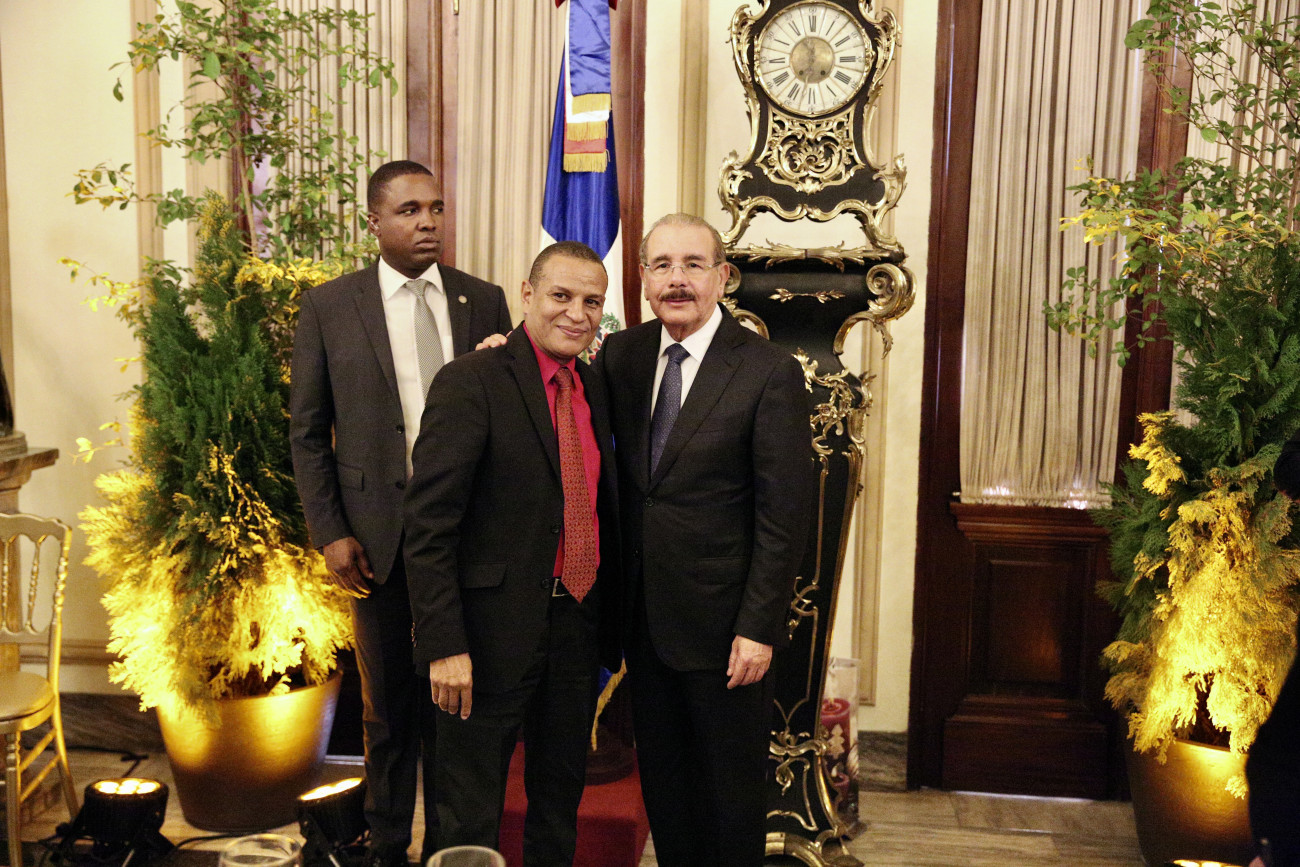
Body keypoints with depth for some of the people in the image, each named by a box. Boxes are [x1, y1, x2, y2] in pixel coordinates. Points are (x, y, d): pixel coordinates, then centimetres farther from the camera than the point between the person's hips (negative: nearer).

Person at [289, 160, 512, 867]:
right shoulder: (328, 306, 0)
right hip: (379, 535, 0)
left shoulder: (485, 301, 3)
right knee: (388, 702, 15)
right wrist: (330, 533, -5)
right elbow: (307, 431, 1)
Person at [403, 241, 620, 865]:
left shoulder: (594, 387, 9)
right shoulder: (470, 382, -13)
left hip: (578, 625, 7)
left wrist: (611, 621, 11)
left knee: (560, 802, 22)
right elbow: (428, 527, -17)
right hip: (494, 629, -6)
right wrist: (444, 647, -21)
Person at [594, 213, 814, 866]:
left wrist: (759, 627, -16)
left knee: (730, 788, 13)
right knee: (662, 779, 20)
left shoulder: (770, 372, -13)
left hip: (722, 624, -5)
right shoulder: (621, 353, 3)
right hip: (644, 616, 5)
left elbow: (785, 514, -13)